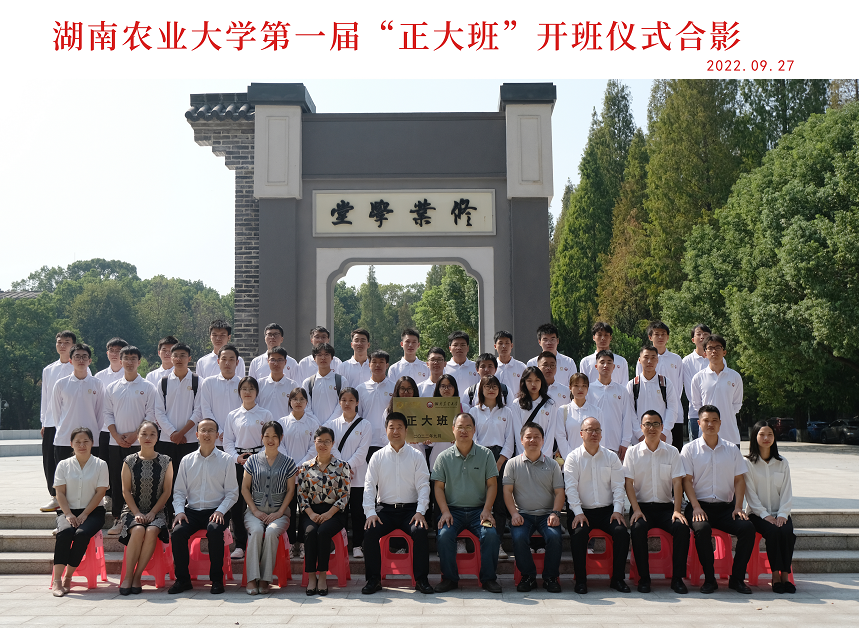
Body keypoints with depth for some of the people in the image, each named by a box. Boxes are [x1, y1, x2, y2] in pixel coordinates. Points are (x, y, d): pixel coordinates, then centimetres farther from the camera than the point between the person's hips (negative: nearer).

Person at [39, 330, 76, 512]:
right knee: (49, 461, 4)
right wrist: (43, 423, 14)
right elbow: (45, 397, 18)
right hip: (51, 422, 5)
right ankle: (55, 497, 16)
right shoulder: (48, 370, 15)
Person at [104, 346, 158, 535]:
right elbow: (108, 414, 8)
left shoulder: (147, 387, 3)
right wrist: (117, 436, -5)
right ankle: (118, 519, 11)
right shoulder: (112, 388, 10)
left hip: (139, 442, -2)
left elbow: (151, 415, -1)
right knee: (117, 481, 3)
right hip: (116, 442, 2)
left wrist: (135, 435, -10)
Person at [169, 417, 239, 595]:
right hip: (191, 511, 2)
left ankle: (217, 579, -20)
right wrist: (179, 511, -6)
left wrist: (220, 511, -13)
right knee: (178, 531, -27)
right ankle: (183, 579, -11)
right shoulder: (187, 460, 12)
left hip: (215, 511, -2)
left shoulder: (226, 460, 5)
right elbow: (179, 491, 11)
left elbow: (232, 492, 2)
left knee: (215, 530, -34)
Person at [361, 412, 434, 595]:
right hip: (385, 509, 1)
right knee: (370, 532, -26)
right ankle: (373, 579, -11)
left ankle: (421, 579, -15)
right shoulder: (378, 457, 8)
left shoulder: (416, 456, 7)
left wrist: (420, 512, -12)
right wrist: (370, 512, -11)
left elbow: (423, 485, 1)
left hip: (410, 509, -1)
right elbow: (369, 486, 3)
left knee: (420, 531, -29)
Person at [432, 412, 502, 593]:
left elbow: (492, 485, 5)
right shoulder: (444, 457, 7)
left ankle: (488, 578, -8)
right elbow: (439, 487, 6)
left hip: (478, 509, 0)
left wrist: (487, 510, -8)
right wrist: (445, 511, -9)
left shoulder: (485, 454, 7)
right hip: (453, 509, 0)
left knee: (491, 535, -27)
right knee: (444, 535, -28)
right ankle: (449, 578, -10)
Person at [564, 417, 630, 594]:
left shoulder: (611, 457, 11)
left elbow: (618, 486, 6)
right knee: (578, 533, -30)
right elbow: (571, 487, -5)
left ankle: (617, 578, -10)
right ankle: (580, 580, -16)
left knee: (621, 532, -24)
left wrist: (617, 510, -8)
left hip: (607, 510, 2)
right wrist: (578, 512, -16)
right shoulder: (573, 458, 4)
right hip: (581, 511, -2)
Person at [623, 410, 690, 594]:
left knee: (682, 527, -28)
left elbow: (677, 482, 2)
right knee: (638, 528, -32)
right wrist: (636, 509, -14)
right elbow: (629, 483, -1)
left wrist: (677, 510, -11)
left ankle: (677, 578, -15)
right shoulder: (633, 452, 5)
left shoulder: (672, 452, 8)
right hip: (642, 505, -1)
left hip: (665, 506, 1)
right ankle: (644, 578, -19)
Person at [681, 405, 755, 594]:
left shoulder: (732, 450, 14)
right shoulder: (690, 449, 6)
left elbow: (739, 480, 11)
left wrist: (738, 506, -4)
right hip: (700, 505, -2)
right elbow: (687, 481, 0)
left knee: (747, 527, -25)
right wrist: (696, 507, -14)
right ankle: (709, 579, -18)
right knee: (702, 528, -34)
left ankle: (737, 578, -11)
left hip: (725, 506, 3)